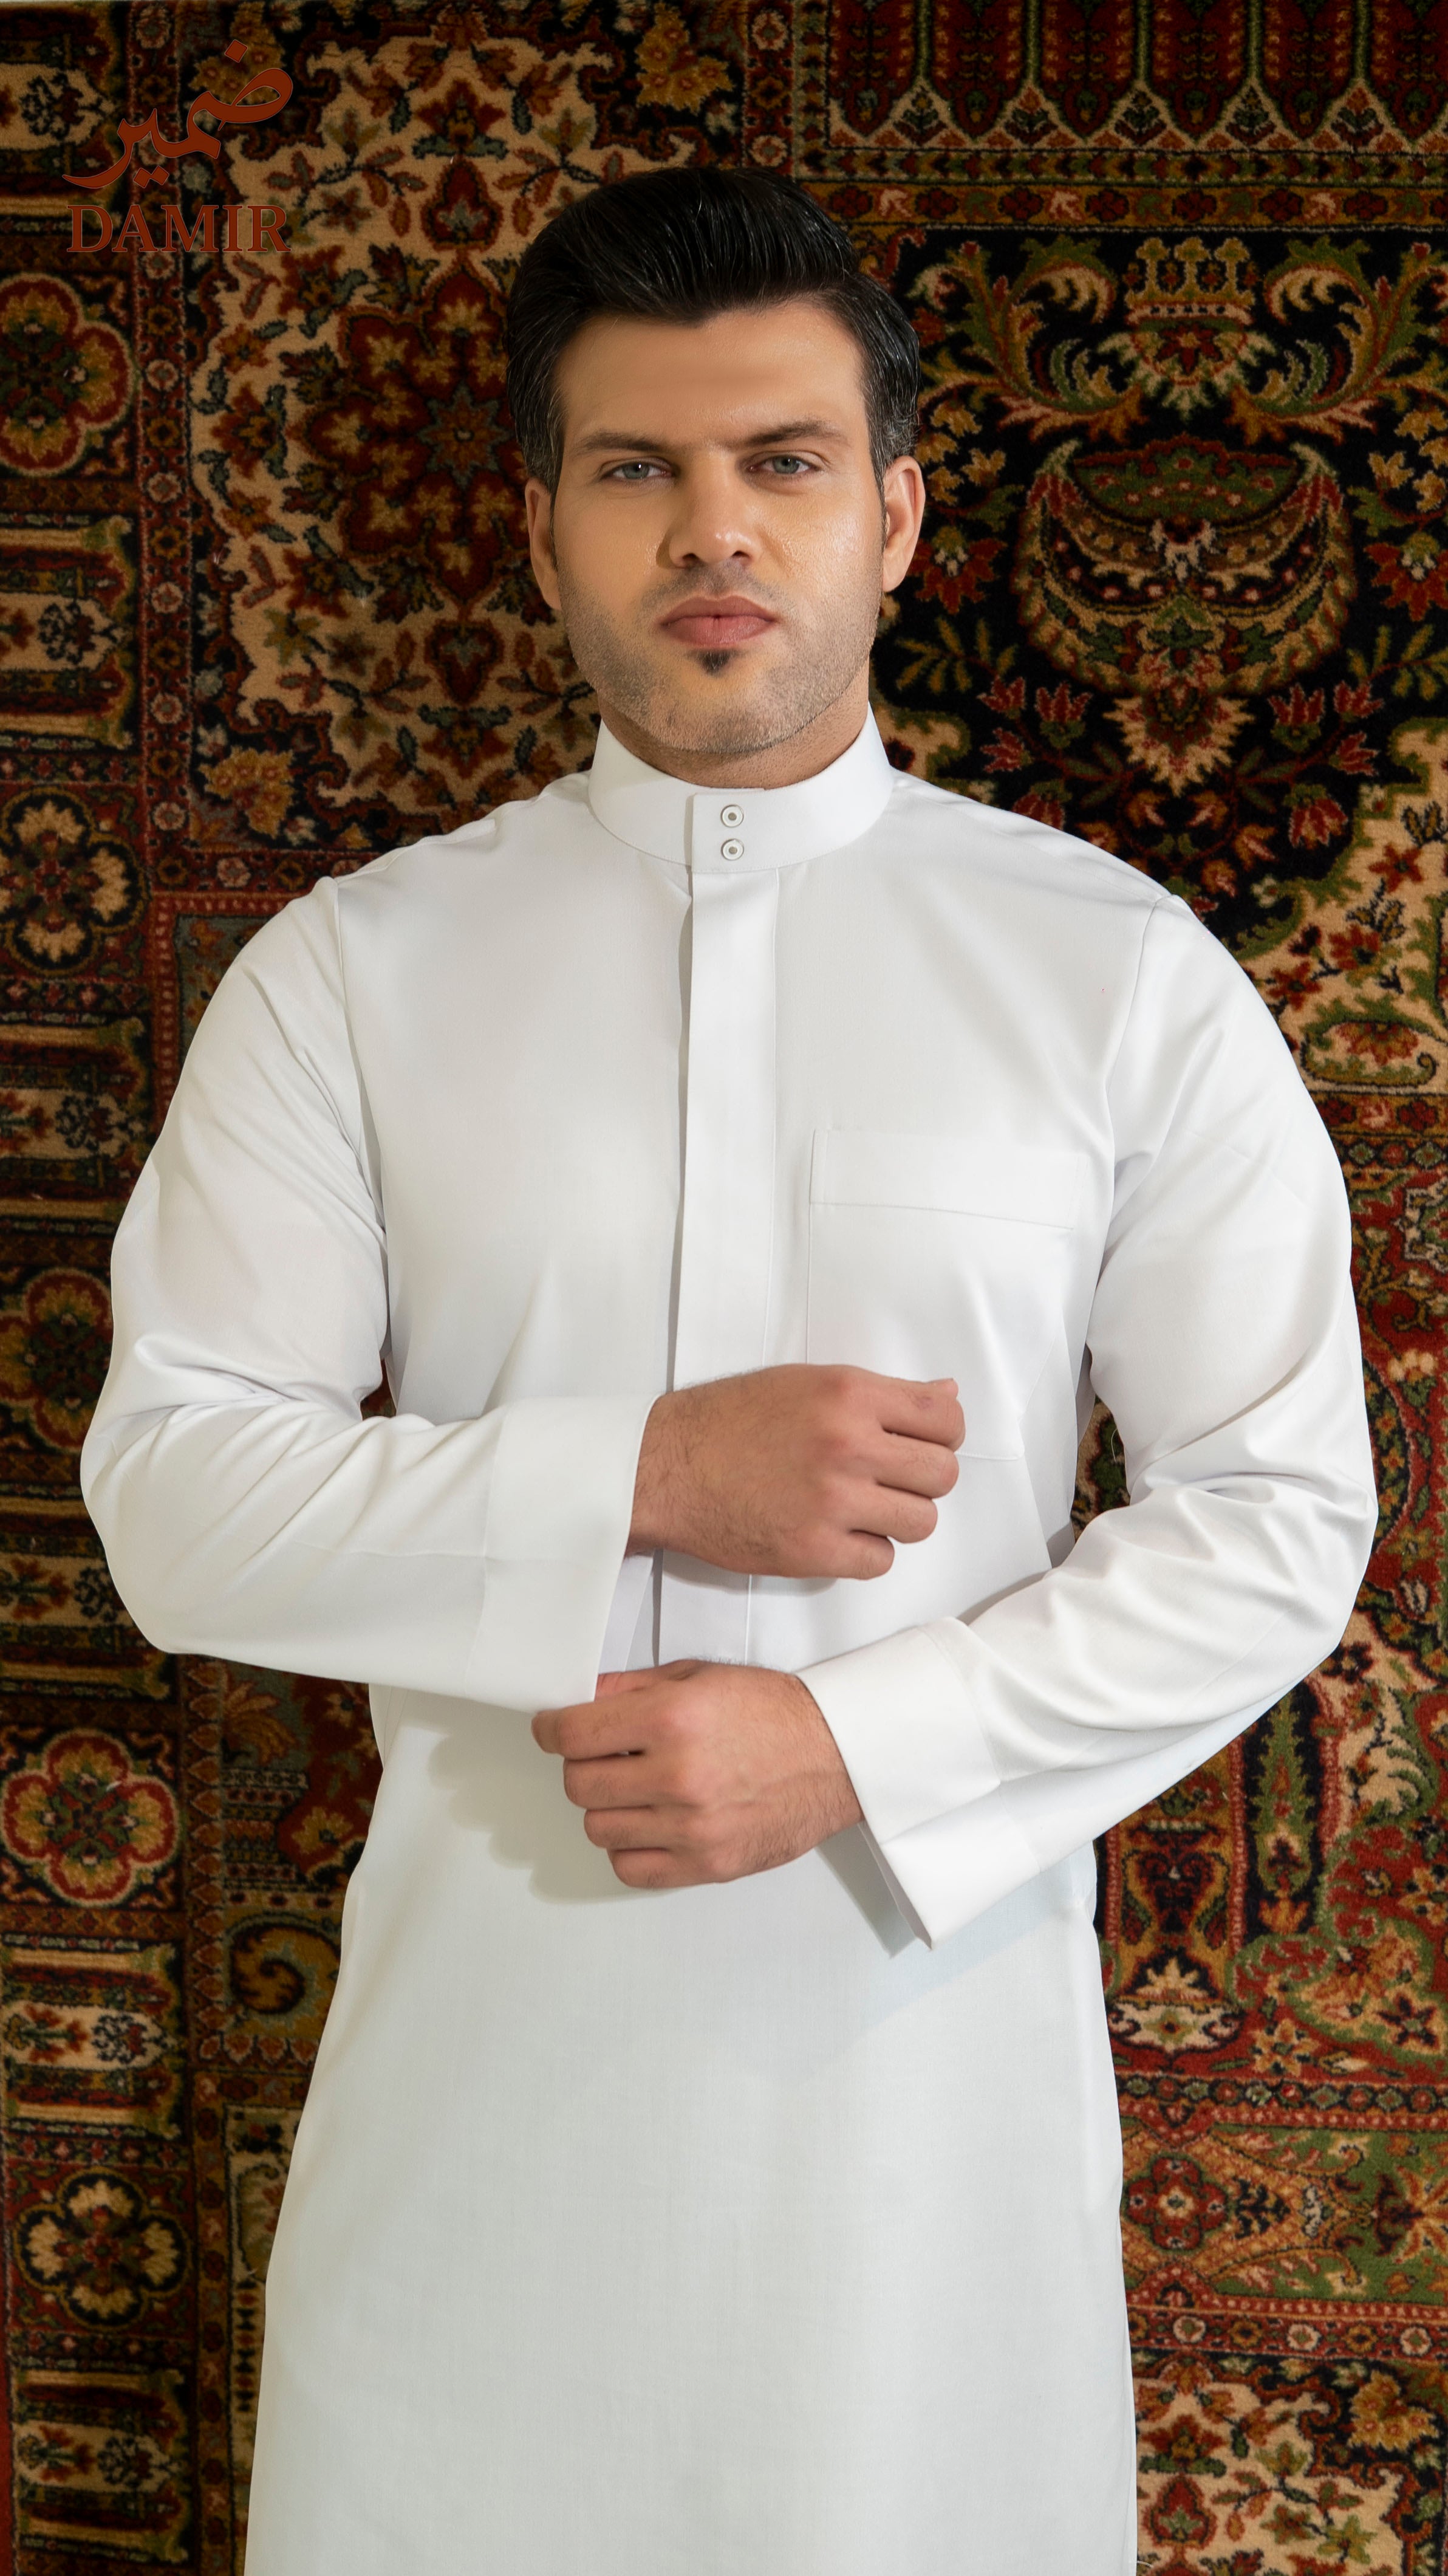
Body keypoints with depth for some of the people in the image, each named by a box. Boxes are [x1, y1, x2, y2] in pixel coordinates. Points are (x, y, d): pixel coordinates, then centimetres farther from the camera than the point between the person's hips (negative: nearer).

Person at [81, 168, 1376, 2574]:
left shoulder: (1121, 971, -2)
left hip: (924, 1994, 0)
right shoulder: (353, 972, -1)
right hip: (484, 2007, 1)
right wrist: (647, 1478, -17)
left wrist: (854, 1742, -14)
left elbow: (1280, 1517, -3)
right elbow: (173, 1492, -5)